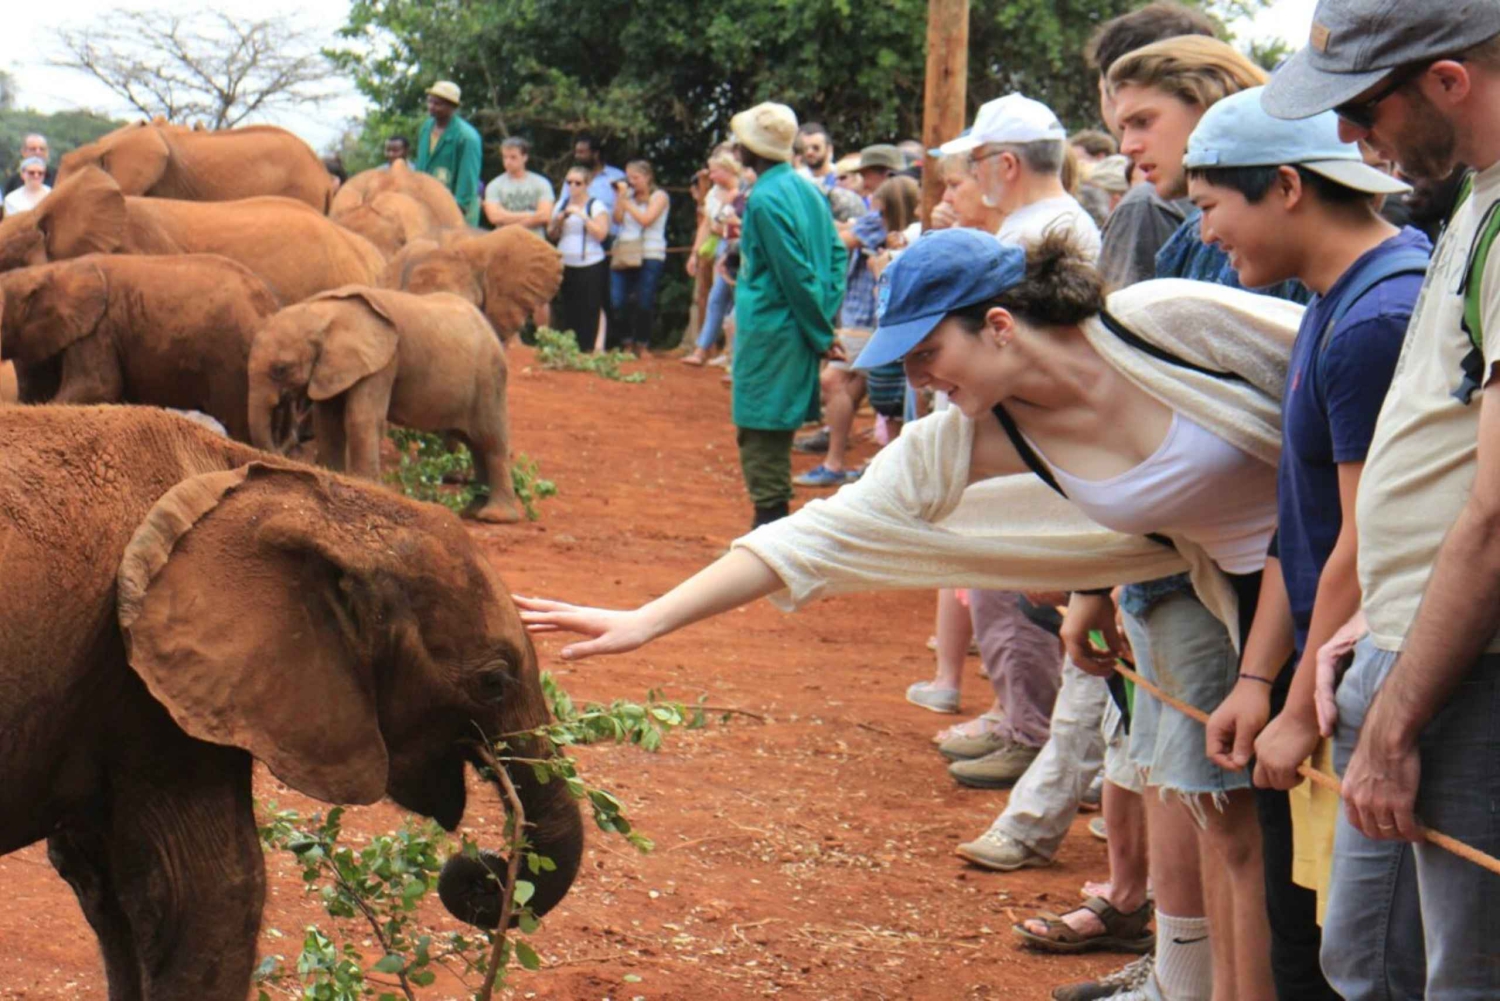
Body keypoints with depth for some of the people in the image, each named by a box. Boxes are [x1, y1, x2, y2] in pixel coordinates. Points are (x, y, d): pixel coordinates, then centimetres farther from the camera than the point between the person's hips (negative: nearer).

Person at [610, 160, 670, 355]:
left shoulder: (659, 196, 2)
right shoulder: (629, 195, 15)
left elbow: (646, 219, -11)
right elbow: (618, 219, 6)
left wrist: (626, 202, -6)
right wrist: (621, 196, -1)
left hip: (650, 256, -4)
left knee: (643, 304, -5)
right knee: (617, 303, -4)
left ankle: (641, 346, 6)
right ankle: (627, 344, 8)